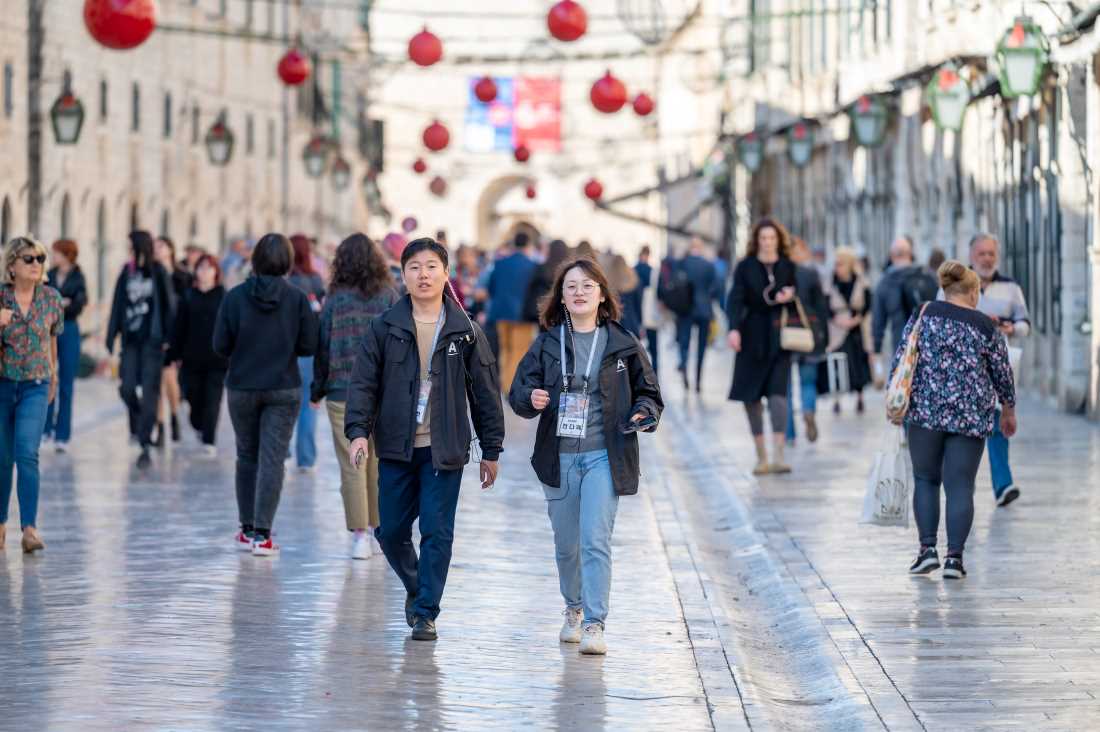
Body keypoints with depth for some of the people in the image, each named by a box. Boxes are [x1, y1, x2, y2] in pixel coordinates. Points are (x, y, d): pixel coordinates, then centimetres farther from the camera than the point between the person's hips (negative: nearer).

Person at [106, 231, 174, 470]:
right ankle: (139, 424, 28)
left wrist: (169, 338, -8)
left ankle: (145, 446, -3)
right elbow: (117, 306, 10)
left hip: (152, 340, -4)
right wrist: (111, 338, 7)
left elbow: (168, 306, -3)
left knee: (149, 391, -4)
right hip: (131, 338, 4)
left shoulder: (158, 273, -3)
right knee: (127, 388, -2)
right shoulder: (127, 272, 8)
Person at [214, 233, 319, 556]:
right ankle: (262, 533, -8)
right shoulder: (297, 298, -8)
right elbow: (308, 345, -6)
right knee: (272, 459, -1)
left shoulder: (235, 296, -7)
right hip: (284, 389, -1)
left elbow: (220, 344, -7)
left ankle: (248, 529, 22)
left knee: (247, 457, 16)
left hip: (242, 387, 1)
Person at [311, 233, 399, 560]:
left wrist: (317, 388, 8)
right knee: (378, 462, 13)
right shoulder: (389, 297, 0)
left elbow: (323, 345, -1)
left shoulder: (335, 298, -3)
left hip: (343, 391, -2)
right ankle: (376, 529, 21)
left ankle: (360, 534, -5)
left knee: (352, 466, 0)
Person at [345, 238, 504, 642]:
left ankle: (426, 612, 3)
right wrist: (358, 430, -14)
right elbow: (363, 382, 0)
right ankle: (416, 586, 33)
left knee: (437, 533, -5)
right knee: (390, 531, 6)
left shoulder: (465, 332, 1)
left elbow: (486, 392, 6)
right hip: (396, 447, 1)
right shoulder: (384, 328, 1)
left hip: (444, 451, -1)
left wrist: (491, 450, 6)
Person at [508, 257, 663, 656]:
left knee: (595, 541, -15)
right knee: (566, 544, 13)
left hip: (603, 456, -2)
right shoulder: (546, 344, 5)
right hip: (558, 456, 2)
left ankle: (594, 624, -16)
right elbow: (518, 390, 3)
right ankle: (574, 610, 37)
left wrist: (643, 414, -12)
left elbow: (648, 392, 10)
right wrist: (531, 398, -20)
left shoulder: (623, 344, 2)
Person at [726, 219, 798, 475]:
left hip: (780, 336, -1)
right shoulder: (745, 267, 2)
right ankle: (761, 456, 11)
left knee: (777, 392, -14)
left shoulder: (789, 267, 5)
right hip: (753, 336, 1)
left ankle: (777, 456, -19)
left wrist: (791, 295, -10)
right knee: (751, 395, 1)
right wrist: (734, 328, -21)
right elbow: (735, 299, -6)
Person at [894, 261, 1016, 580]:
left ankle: (927, 549, 6)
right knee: (960, 486, 2)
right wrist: (1009, 410, 22)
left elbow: (900, 360, -1)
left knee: (925, 479, 14)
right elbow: (1002, 374, 8)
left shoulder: (924, 314, 3)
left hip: (925, 410, 1)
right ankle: (955, 557, -2)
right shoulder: (986, 326, 1)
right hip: (971, 416, -1)